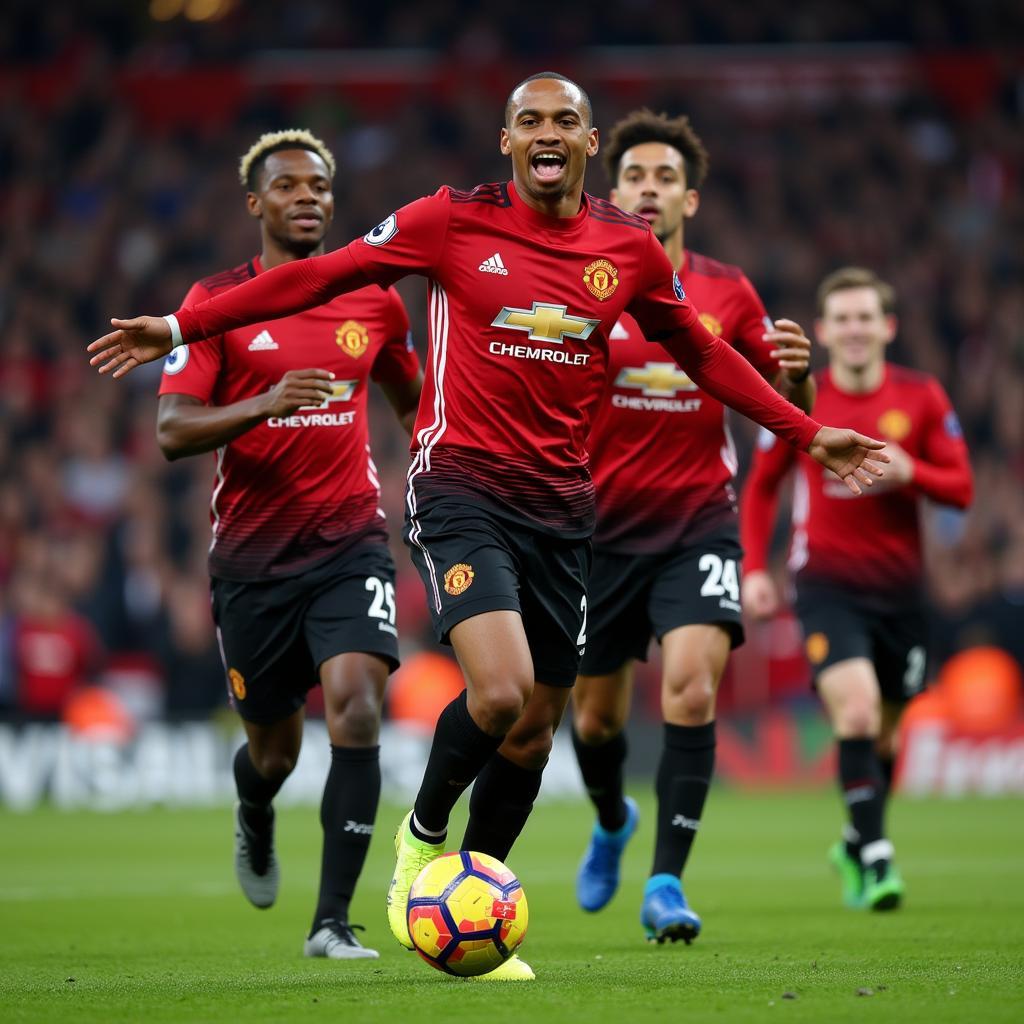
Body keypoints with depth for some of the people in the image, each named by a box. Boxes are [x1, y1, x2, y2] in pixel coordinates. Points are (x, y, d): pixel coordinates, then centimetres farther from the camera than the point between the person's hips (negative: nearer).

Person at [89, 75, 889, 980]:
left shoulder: (630, 248, 6)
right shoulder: (454, 222, -4)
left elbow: (701, 353, 20)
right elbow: (321, 278, 1)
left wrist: (807, 433, 21)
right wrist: (181, 327, 0)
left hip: (561, 502, 4)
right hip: (460, 487, -4)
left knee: (535, 728, 8)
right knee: (501, 691, -22)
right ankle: (423, 836, 7)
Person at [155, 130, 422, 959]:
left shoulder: (374, 301, 6)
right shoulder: (217, 303, -2)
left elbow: (412, 400, 25)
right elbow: (173, 431, -12)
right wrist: (263, 404, -28)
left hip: (350, 542, 1)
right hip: (253, 554, -1)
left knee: (356, 709, -21)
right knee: (275, 746, 11)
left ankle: (332, 922, -16)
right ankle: (255, 820, 50)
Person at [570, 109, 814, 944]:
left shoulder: (728, 294, 1)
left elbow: (789, 412, 6)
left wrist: (797, 374, -17)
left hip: (698, 525, 0)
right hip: (602, 526, 1)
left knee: (692, 687, -21)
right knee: (596, 714, 9)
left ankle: (666, 884, -15)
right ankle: (612, 822, 43)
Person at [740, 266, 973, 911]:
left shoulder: (922, 398, 1)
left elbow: (962, 489, 3)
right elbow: (762, 487, 11)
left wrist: (910, 472, -17)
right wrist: (755, 569, 2)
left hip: (900, 584, 2)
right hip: (828, 582, -2)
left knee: (885, 731, 11)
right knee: (856, 708, -23)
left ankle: (854, 846, 34)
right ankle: (876, 859, -22)